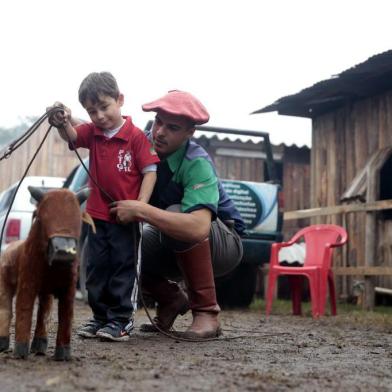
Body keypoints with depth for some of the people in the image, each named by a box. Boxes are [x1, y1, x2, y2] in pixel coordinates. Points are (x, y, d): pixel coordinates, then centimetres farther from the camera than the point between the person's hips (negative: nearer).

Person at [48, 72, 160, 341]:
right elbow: (72, 136, -12)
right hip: (98, 214, 6)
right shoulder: (92, 132, 6)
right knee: (97, 267, 11)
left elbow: (150, 171, -12)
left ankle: (121, 319, 9)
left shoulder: (136, 136, -10)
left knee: (123, 266, 2)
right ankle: (100, 316, 22)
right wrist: (63, 123, -35)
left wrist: (140, 206, -20)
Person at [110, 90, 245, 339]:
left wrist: (140, 210, -44)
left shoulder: (197, 163, -30)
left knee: (176, 215, -35)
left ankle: (206, 312, -21)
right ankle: (171, 299, 11)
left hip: (222, 244, -6)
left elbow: (198, 227, -47)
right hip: (174, 247, 6)